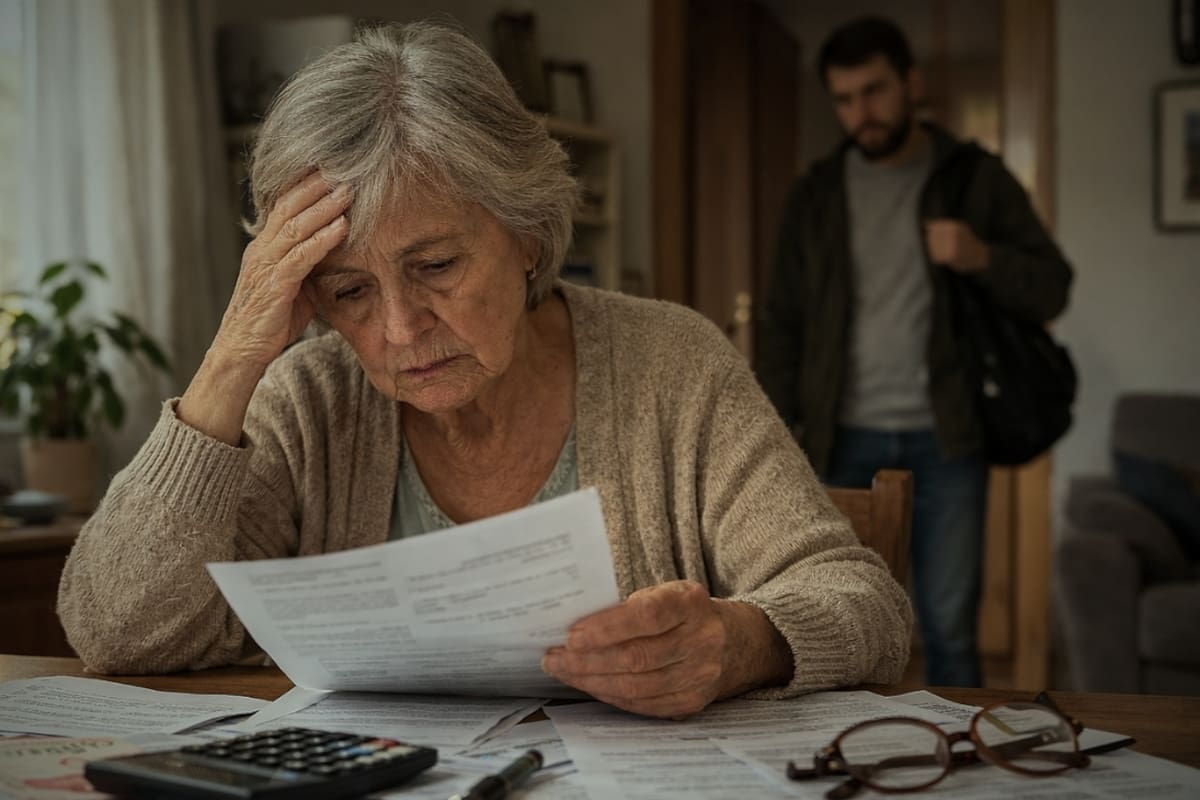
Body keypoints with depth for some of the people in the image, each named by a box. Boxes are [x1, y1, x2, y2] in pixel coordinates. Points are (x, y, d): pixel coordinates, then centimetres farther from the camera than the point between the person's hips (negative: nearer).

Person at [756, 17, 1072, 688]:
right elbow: (785, 324, 9)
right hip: (846, 441, 2)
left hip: (945, 439, -2)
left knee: (949, 629, 2)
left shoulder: (975, 177, 2)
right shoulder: (817, 194, 8)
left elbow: (1052, 290, 2)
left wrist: (984, 259, -18)